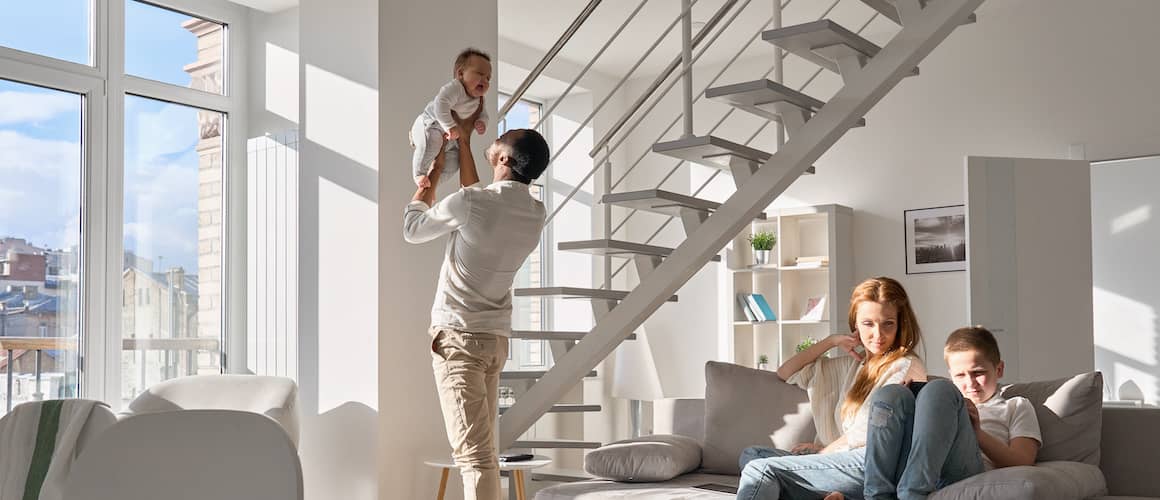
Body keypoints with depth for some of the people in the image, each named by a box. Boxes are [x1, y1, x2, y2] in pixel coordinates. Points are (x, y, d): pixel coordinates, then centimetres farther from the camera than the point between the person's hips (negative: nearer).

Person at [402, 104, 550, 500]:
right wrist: (463, 140, 28)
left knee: (473, 452, -12)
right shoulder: (536, 215, 3)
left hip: (458, 336, -7)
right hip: (495, 337, 7)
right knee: (482, 448, 14)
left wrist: (432, 174, 17)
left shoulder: (471, 203, -17)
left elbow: (412, 229, 1)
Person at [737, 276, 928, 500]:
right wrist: (831, 341, 20)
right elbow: (786, 372, 29)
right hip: (847, 460, 9)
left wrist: (824, 450, 4)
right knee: (752, 455, -4)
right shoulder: (852, 365, 25)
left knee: (762, 470, -19)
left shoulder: (906, 366, 1)